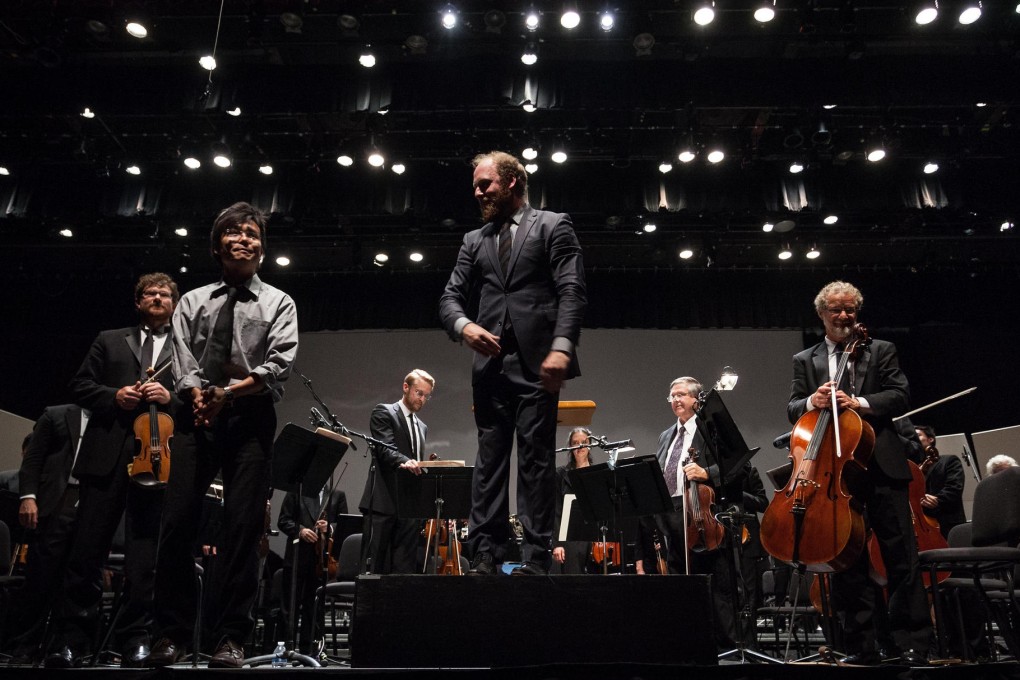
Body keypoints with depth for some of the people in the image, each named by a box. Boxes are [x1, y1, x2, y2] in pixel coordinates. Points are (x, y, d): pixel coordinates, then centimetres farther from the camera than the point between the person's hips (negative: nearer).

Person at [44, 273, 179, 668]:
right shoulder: (109, 340, 19)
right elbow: (80, 386, 13)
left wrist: (171, 397, -12)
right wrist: (113, 396, -5)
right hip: (106, 456, 2)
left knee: (144, 554, 2)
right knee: (87, 549, 3)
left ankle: (135, 639, 10)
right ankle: (71, 639, 13)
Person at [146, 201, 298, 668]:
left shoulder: (278, 303, 9)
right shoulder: (192, 301, 17)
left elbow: (278, 367, -4)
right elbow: (183, 364, 5)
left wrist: (227, 392, -14)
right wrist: (199, 396, -14)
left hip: (250, 418, -2)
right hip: (197, 416, 2)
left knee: (243, 525, -5)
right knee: (177, 521, -3)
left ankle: (228, 638, 2)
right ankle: (173, 633, 9)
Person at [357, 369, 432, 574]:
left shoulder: (422, 427, 22)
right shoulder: (384, 412, 1)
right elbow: (384, 448, -16)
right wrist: (403, 461, -37)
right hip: (383, 502, -6)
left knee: (405, 568, 5)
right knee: (374, 565, -3)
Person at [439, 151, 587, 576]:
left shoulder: (552, 225, 7)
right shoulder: (474, 241, 21)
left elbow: (572, 290, -4)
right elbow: (451, 296, 14)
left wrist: (562, 346, -17)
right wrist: (464, 325, -9)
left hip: (536, 361, -4)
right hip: (490, 362, 5)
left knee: (536, 458, -3)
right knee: (489, 460, 3)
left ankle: (536, 557, 2)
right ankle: (486, 555, 7)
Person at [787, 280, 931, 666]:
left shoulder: (882, 351, 11)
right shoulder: (804, 361, 14)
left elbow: (900, 395, 0)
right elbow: (793, 410, 7)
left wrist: (858, 402, -16)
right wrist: (812, 402, -15)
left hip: (881, 465, -1)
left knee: (901, 556, 1)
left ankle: (913, 644, 11)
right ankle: (861, 646, 14)